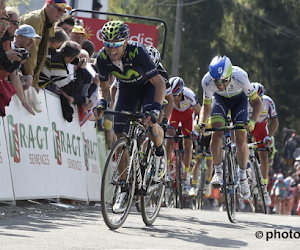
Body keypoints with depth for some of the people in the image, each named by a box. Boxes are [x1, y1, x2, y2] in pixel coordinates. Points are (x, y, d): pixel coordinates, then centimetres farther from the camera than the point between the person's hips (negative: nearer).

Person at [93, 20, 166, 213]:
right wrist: (102, 103, -28)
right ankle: (124, 190, 2)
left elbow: (160, 83, -35)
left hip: (149, 85, -4)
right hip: (126, 88, 4)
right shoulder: (103, 57, -24)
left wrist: (155, 108, -49)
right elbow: (104, 86, -7)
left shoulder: (137, 52, -37)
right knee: (121, 137, -6)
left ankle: (160, 152, 5)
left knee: (151, 125, -30)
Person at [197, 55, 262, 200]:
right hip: (220, 99, 1)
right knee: (216, 133, -20)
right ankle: (218, 172, -3)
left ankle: (243, 176, 11)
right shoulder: (207, 81, -33)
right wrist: (201, 122, -33)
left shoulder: (240, 77, -40)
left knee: (241, 141, -10)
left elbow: (257, 102, -28)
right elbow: (206, 106, -15)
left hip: (239, 99, -1)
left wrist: (252, 121, -44)